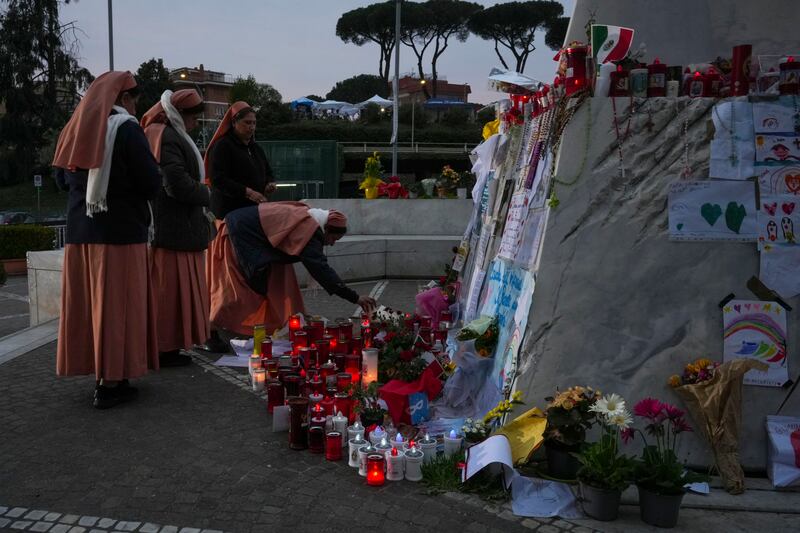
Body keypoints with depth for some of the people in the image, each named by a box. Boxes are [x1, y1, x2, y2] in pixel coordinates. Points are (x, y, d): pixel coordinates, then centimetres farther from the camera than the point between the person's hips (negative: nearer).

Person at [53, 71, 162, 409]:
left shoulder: (76, 129, 9)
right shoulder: (126, 128, -9)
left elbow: (64, 179, 19)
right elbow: (152, 184, -12)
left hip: (80, 231, 6)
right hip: (120, 232, -6)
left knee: (88, 302, 11)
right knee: (116, 305, -1)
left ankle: (102, 373, 19)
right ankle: (110, 383, 3)